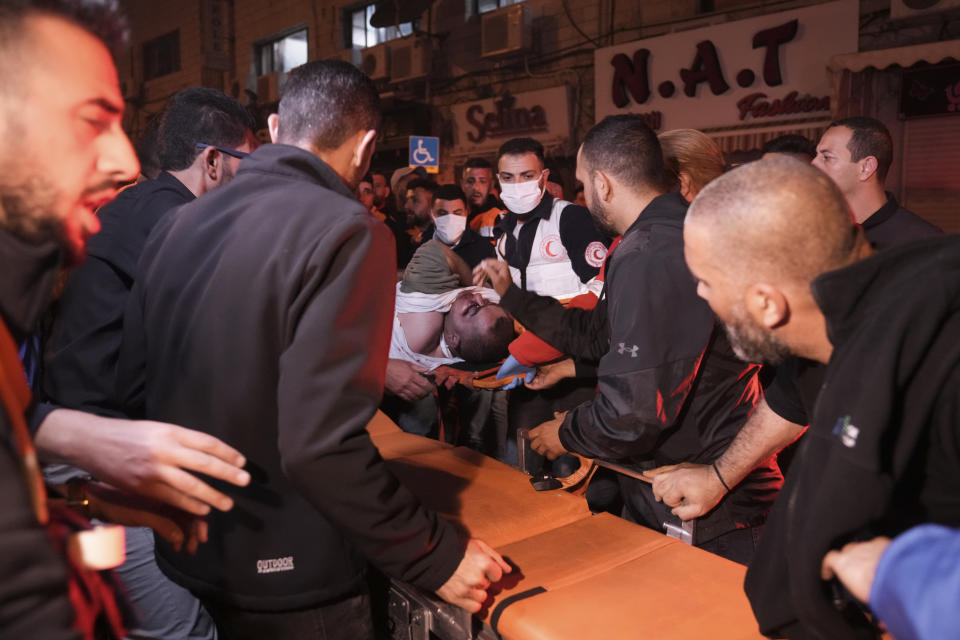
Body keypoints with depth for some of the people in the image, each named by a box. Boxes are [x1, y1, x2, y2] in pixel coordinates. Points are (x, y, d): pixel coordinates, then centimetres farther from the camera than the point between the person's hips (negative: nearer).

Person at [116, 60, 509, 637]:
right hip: (286, 578, -6)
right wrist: (438, 557, -18)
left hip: (184, 556, 7)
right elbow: (322, 443, -27)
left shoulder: (177, 226, 1)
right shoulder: (346, 233, -21)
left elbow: (136, 387, 9)